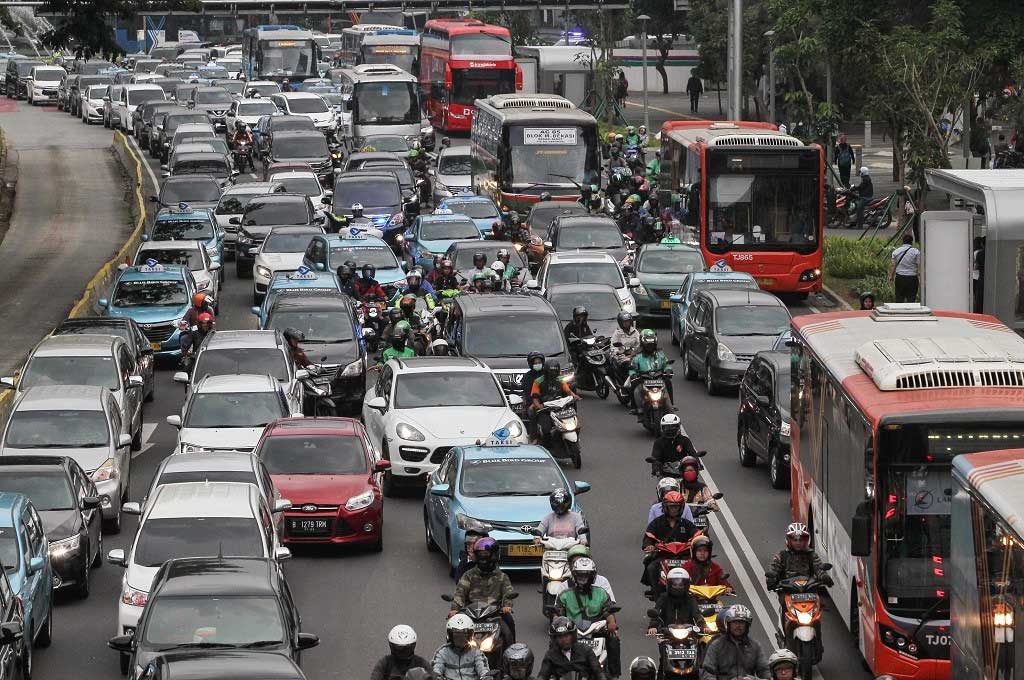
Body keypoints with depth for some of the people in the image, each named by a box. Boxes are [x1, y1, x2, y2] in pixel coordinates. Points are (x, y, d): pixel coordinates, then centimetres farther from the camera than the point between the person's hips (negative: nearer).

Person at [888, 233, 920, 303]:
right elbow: (919, 266, -7)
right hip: (912, 278, -2)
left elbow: (893, 266, 5)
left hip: (899, 278, 2)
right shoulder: (916, 252, -6)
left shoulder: (896, 252, 1)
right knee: (911, 299, 0)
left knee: (899, 299, 8)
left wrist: (891, 276, 19)